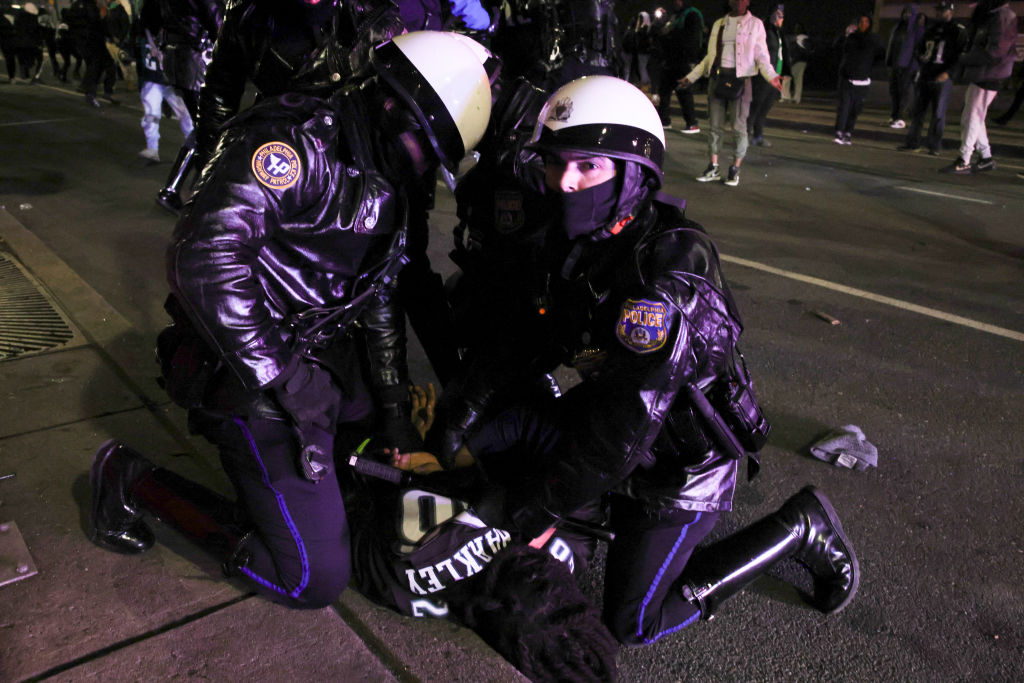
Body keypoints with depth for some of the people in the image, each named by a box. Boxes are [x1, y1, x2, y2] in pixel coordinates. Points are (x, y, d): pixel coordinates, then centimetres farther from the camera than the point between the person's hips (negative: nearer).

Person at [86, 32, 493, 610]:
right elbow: (205, 255, -29)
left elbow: (379, 301, 17)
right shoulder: (301, 139, -18)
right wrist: (285, 383, -26)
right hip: (252, 380, -9)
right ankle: (133, 480, 5)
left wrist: (394, 405, 9)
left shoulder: (383, 193, 12)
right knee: (317, 579, -5)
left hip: (324, 362, 9)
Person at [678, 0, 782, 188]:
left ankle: (735, 169, 4)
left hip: (740, 79, -3)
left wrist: (771, 76, -15)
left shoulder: (755, 24, 6)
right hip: (717, 78, 3)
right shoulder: (719, 24, 16)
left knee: (739, 126, -4)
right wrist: (691, 77, 18)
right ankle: (713, 168, 11)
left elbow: (761, 56, 2)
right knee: (715, 126, 4)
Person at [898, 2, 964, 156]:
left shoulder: (958, 31, -2)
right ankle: (912, 142, 12)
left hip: (942, 78, -6)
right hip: (925, 76, 6)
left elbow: (961, 56, -9)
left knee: (938, 114, -4)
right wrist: (922, 60, 8)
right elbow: (920, 49, 28)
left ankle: (935, 146, 1)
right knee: (917, 110, 5)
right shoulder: (931, 29, 16)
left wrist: (948, 72, -19)